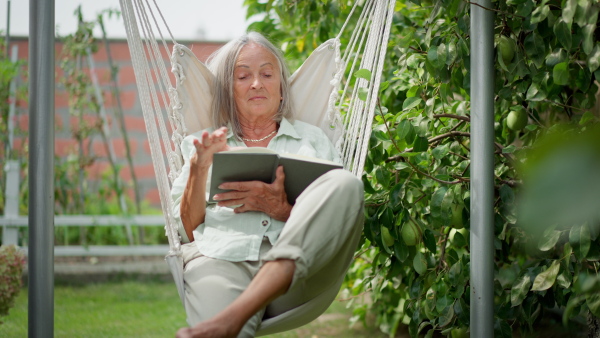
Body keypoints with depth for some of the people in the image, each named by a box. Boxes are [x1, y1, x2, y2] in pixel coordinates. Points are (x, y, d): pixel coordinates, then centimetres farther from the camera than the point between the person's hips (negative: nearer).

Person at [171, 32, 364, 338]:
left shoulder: (311, 138, 27)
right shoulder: (204, 145, 27)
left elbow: (338, 222, 14)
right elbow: (187, 230, 17)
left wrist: (281, 209, -5)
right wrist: (198, 169, 0)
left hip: (300, 267, 4)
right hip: (220, 258, -4)